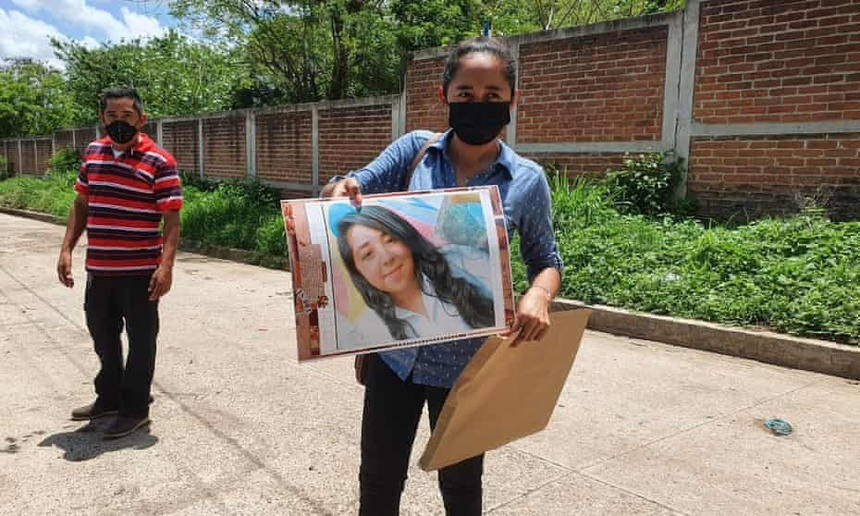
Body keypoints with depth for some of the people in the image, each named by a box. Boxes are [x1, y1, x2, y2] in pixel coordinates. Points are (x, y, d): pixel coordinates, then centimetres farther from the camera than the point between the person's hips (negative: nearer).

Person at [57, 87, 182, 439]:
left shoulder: (159, 162, -10)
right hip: (98, 269, 7)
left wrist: (166, 266, -21)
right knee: (103, 336, 20)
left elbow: (172, 219, -12)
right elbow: (81, 205, 17)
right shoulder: (92, 153, 9)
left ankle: (135, 408, 21)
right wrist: (66, 249, 10)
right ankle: (109, 397, 40)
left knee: (140, 340, 6)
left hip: (140, 272, -6)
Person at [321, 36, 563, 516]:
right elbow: (355, 188, -3)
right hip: (395, 350, 1)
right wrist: (340, 189, -28)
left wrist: (538, 296, -20)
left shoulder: (527, 180, -5)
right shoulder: (414, 149, -3)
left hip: (467, 362, -1)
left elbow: (546, 259, 3)